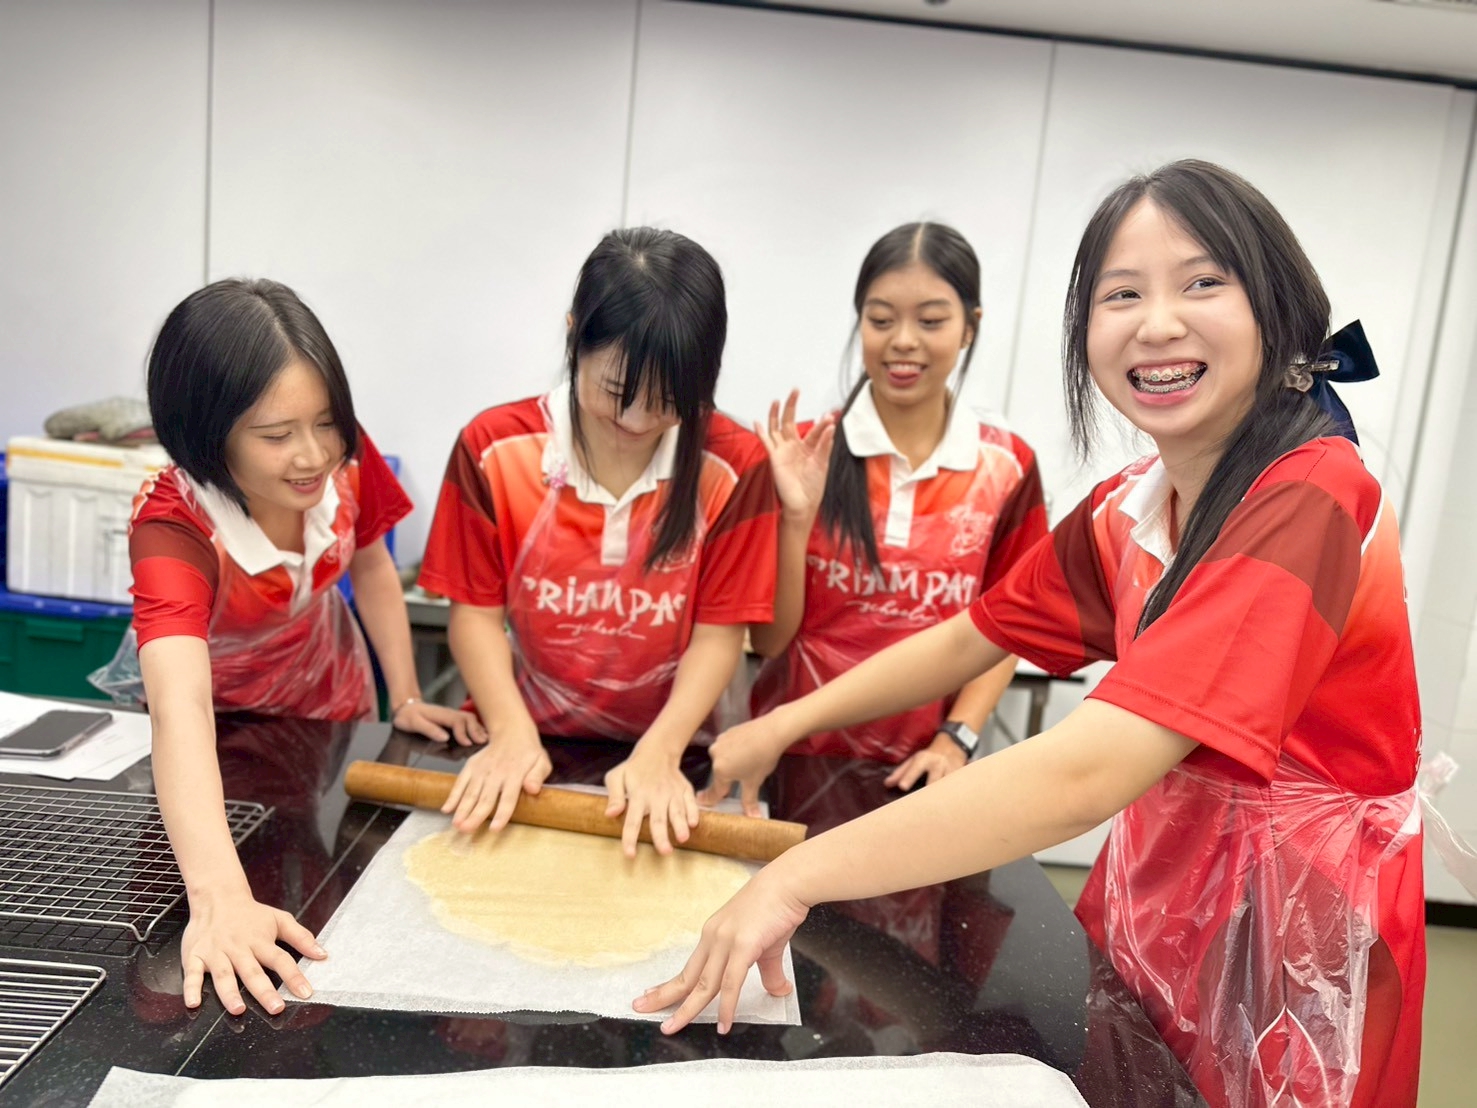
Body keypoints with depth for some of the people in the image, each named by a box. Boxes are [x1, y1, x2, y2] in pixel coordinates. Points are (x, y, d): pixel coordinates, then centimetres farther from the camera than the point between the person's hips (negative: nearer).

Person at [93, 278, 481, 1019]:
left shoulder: (346, 460, -30)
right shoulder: (173, 526, -42)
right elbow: (181, 708, -57)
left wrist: (406, 699, -14)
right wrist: (219, 899, -69)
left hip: (329, 705, 4)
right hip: (216, 722, -3)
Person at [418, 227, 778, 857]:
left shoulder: (733, 467, -11)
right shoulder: (495, 448, -7)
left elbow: (719, 632, -9)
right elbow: (476, 611, -3)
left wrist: (658, 754, -20)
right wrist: (512, 735, -16)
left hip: (661, 755, 0)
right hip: (527, 747, 1)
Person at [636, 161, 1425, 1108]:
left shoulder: (1310, 500, -27)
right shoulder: (1130, 507, -1)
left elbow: (1085, 772, -37)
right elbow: (970, 639, 6)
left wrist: (798, 876, -35)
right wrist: (780, 726, -2)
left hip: (1297, 949, -6)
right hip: (1157, 902, 6)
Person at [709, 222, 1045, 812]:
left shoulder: (1007, 467, -4)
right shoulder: (805, 453, -7)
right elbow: (769, 638, -7)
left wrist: (955, 740, -8)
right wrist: (796, 517, -19)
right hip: (793, 757, 0)